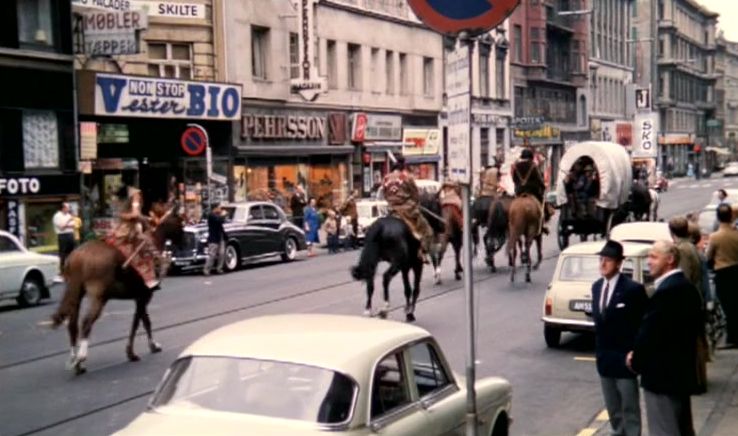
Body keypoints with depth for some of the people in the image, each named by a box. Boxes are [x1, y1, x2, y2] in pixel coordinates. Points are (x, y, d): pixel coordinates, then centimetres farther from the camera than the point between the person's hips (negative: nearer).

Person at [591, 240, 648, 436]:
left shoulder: (633, 289, -16)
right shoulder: (596, 287, 7)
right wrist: (599, 349, 12)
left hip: (624, 357, -7)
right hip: (604, 357, 7)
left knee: (630, 407, 3)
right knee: (612, 407, 18)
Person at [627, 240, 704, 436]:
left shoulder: (665, 291, -23)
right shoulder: (687, 287, 8)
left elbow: (649, 334, -23)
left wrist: (636, 360, -4)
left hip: (662, 375, -10)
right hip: (682, 370, 10)